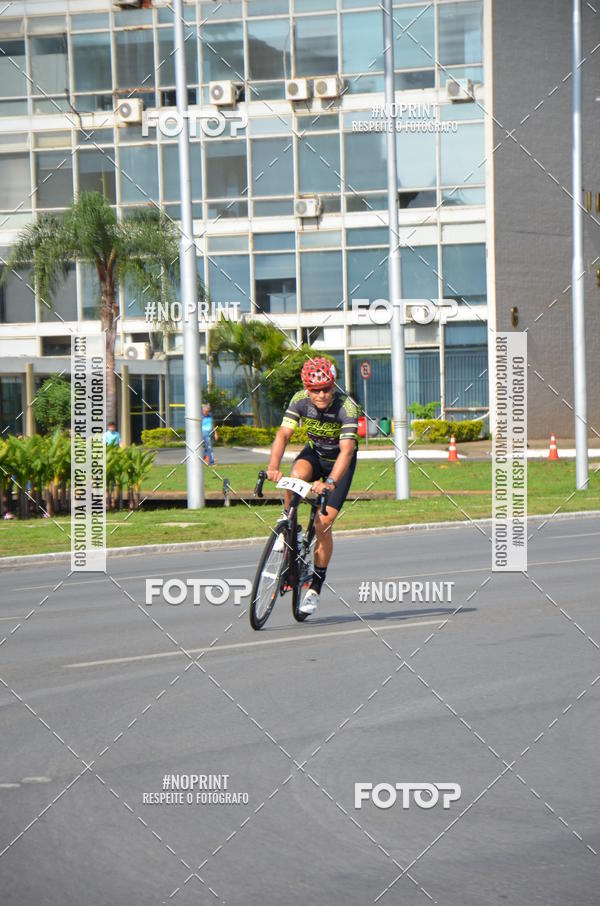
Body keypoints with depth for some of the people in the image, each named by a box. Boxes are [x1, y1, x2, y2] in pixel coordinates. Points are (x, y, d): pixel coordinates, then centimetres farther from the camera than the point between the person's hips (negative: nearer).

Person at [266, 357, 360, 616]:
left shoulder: (347, 406, -31)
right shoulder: (301, 399, -22)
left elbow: (347, 450, -39)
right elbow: (284, 433, -28)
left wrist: (330, 482, -53)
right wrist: (273, 466, -46)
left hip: (339, 463, -2)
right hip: (314, 453, 3)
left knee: (324, 523, -13)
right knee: (297, 475, -35)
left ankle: (315, 586, 2)